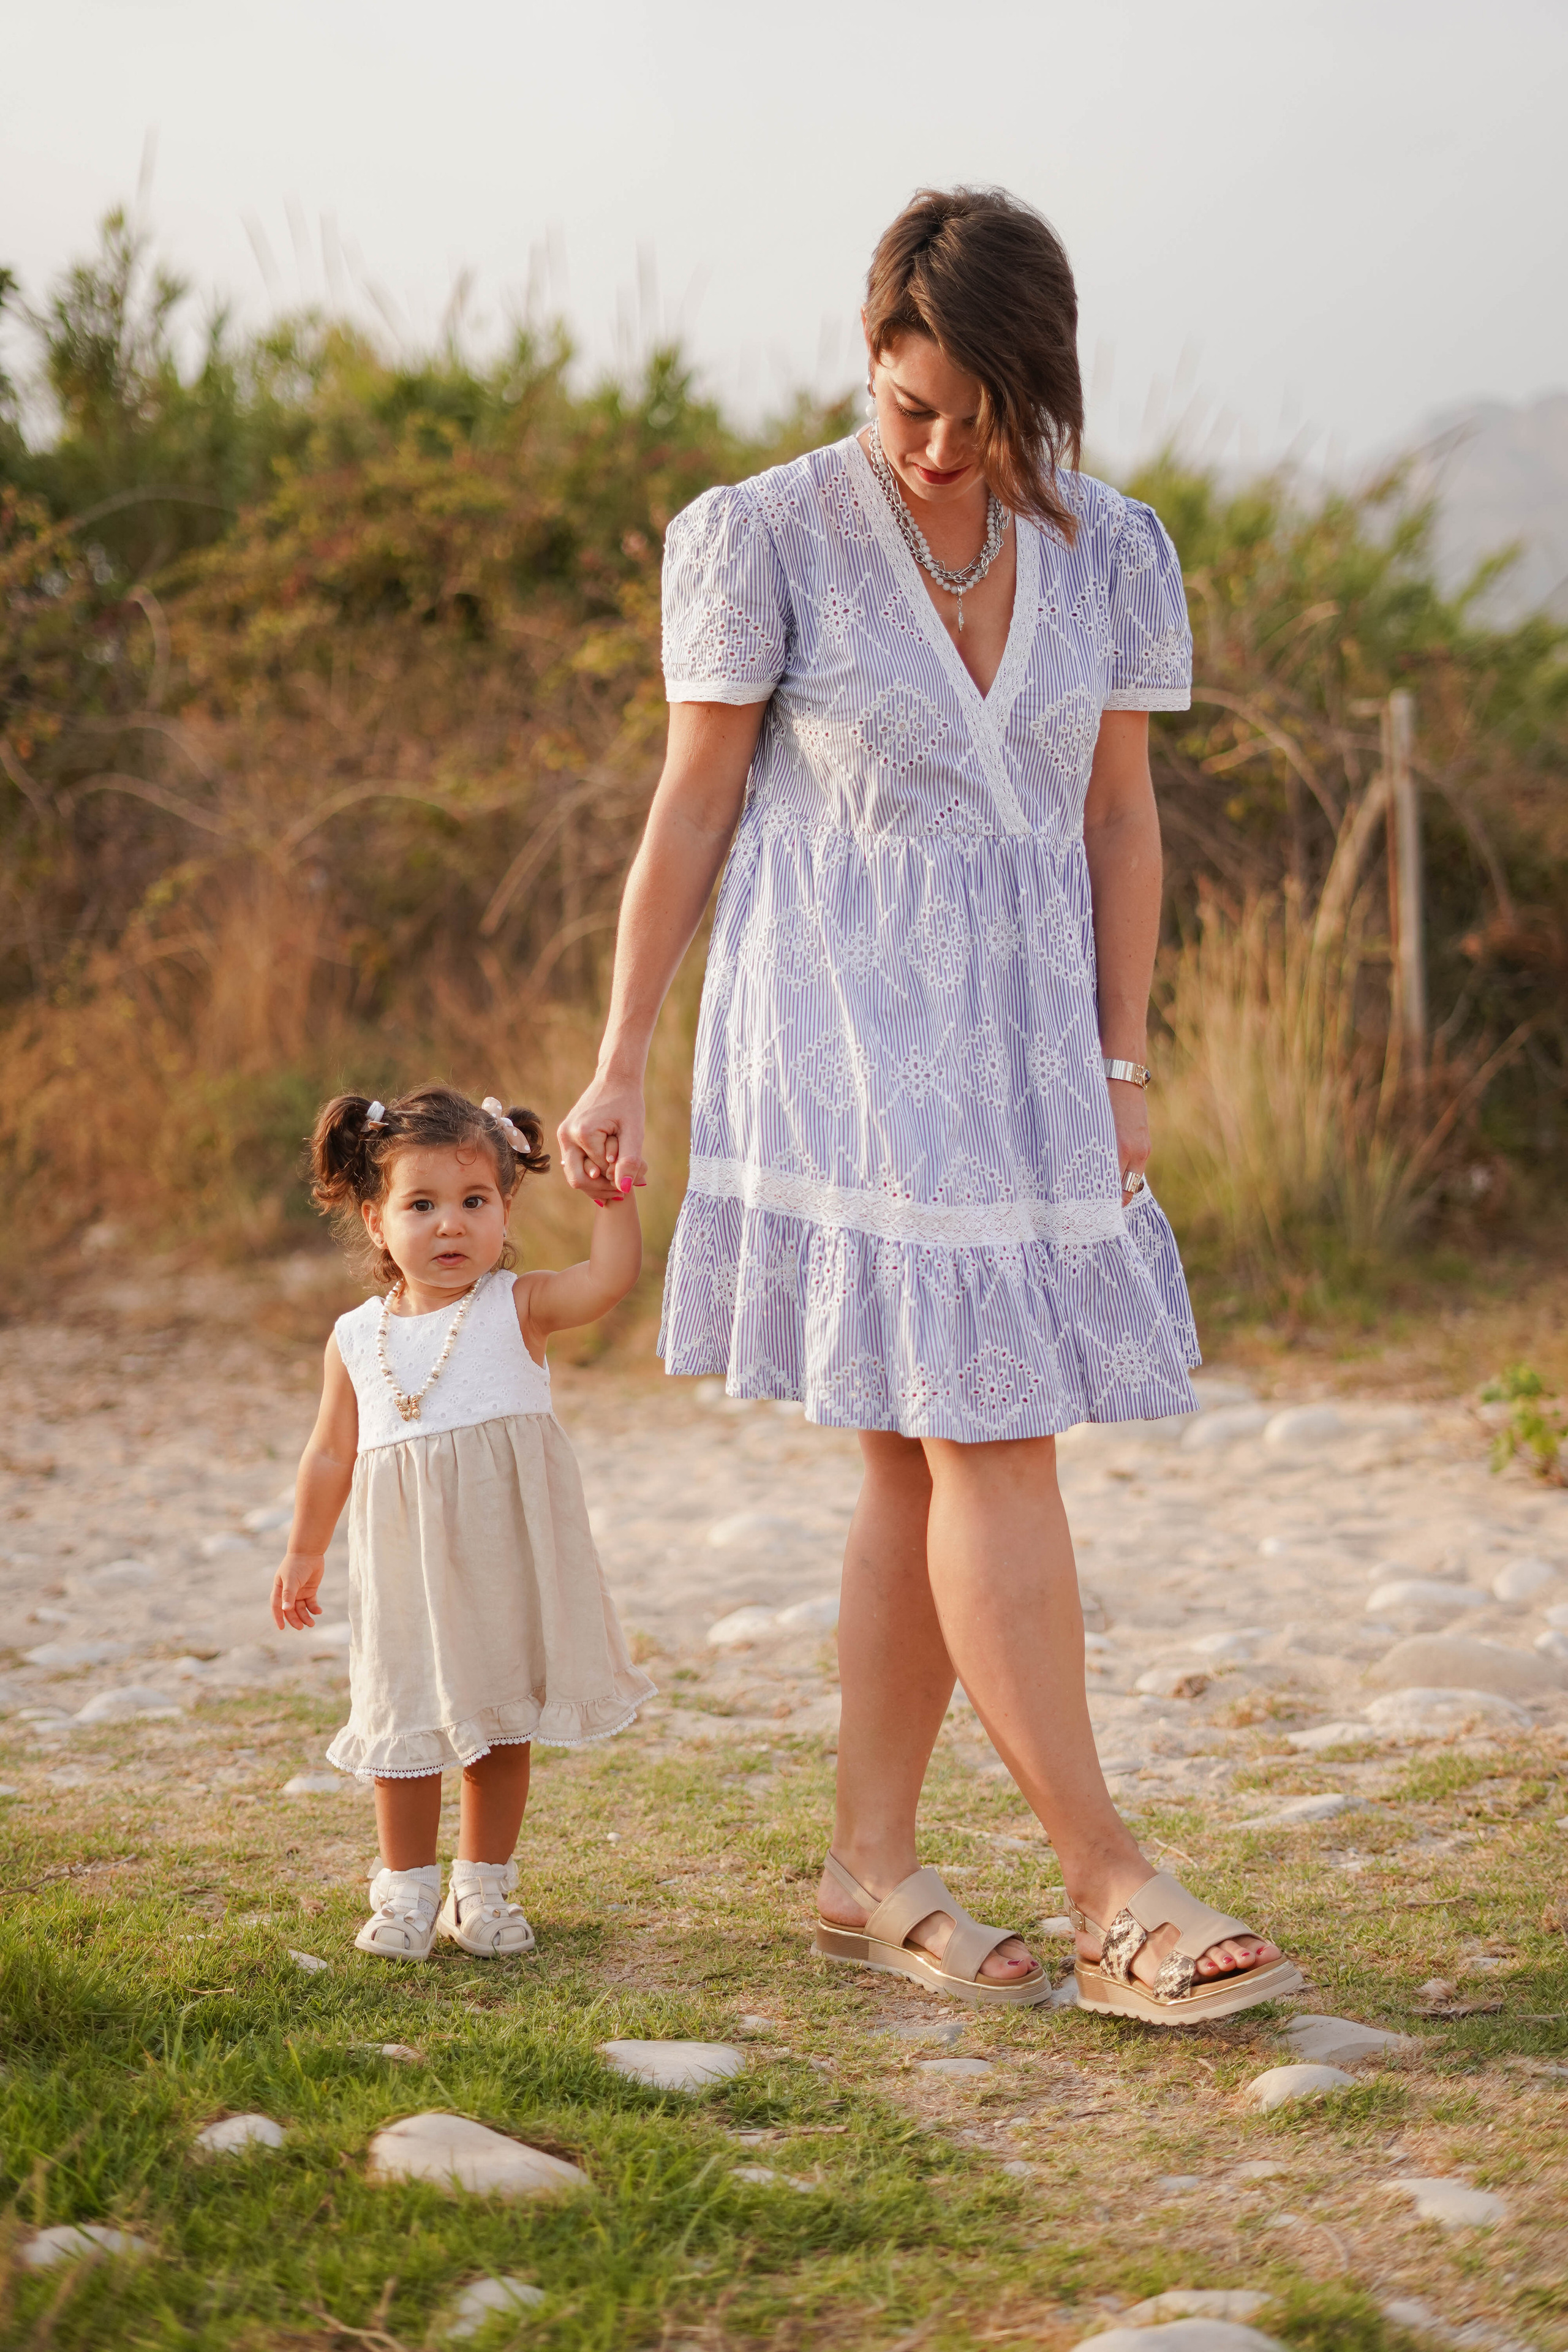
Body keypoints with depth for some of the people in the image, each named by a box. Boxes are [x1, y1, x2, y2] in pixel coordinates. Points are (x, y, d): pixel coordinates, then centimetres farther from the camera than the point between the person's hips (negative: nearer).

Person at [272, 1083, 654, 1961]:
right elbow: (332, 1452, 13)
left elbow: (612, 1274, -20)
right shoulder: (357, 1340, 3)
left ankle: (483, 1888, 23)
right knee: (404, 1727, 7)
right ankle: (408, 1889, 23)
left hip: (505, 1565, -1)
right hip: (406, 1575, 1)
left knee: (502, 1725, 9)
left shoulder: (517, 1310, -4)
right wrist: (304, 1551, 16)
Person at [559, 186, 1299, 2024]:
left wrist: (1120, 1070, 9)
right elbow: (693, 803, -1)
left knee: (924, 1457, 6)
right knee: (988, 1437, -11)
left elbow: (1119, 817, 12)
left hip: (1023, 1037, 5)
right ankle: (1108, 1888, -10)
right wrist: (618, 1064, 0)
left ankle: (870, 1870, 15)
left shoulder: (1107, 554, 6)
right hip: (843, 1029, -5)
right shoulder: (765, 538, -5)